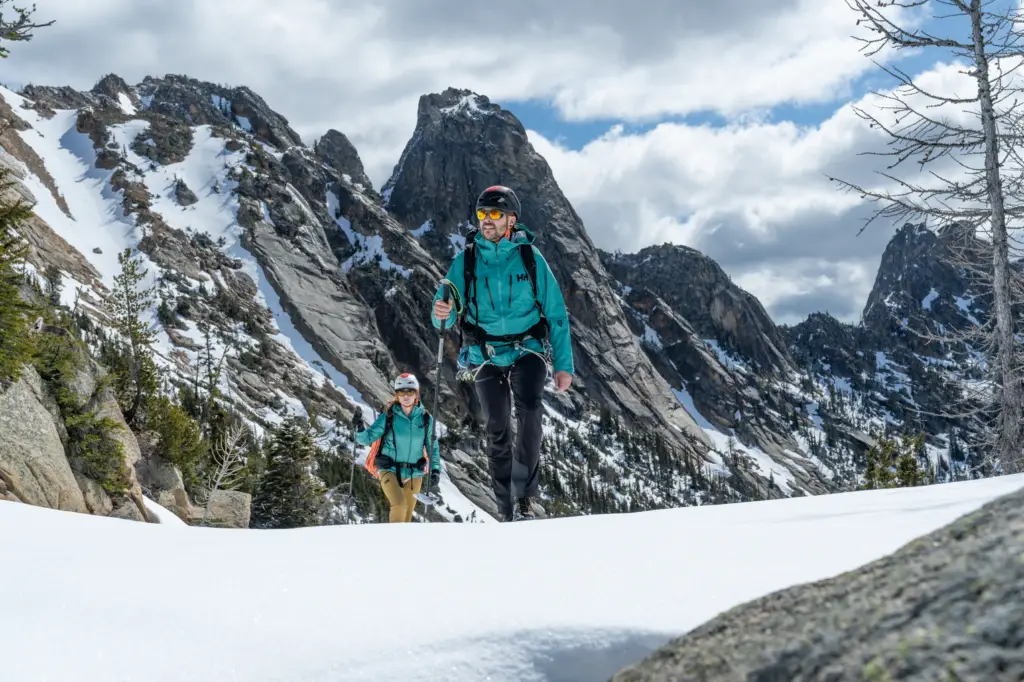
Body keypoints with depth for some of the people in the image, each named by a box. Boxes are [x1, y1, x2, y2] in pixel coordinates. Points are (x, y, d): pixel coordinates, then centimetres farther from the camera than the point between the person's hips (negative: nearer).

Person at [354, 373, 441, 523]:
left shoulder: (425, 419, 0)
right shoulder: (388, 417, -6)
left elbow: (433, 447, 8)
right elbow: (367, 438, -5)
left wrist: (435, 469, -3)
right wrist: (359, 429, -25)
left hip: (414, 474, 3)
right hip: (390, 470, -3)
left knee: (406, 517, 10)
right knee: (399, 505, -27)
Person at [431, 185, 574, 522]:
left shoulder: (530, 257, -4)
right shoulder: (465, 260, -1)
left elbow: (556, 312, 0)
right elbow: (445, 314, -1)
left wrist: (564, 364, -3)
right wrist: (442, 313, -27)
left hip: (527, 350, -1)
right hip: (486, 355, 1)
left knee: (529, 413, -24)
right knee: (497, 430, 3)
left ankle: (524, 496, -16)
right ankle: (505, 510, 15)